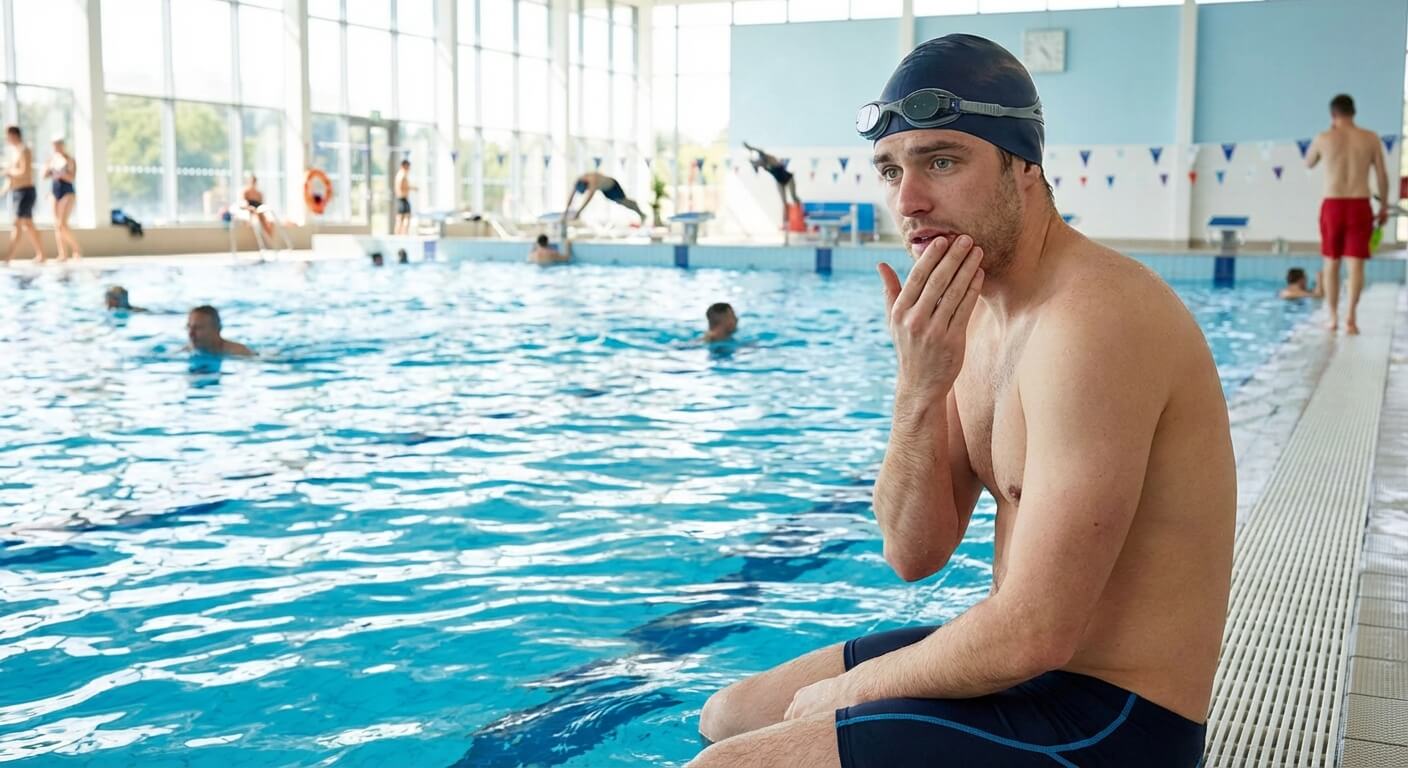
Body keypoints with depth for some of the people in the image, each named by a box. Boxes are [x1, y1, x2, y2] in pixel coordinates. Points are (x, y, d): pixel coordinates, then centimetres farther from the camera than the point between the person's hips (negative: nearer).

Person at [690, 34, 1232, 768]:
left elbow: (1034, 631, -27)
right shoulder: (972, 310, 4)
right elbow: (916, 554, 2)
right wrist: (917, 391, -15)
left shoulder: (1089, 322, -25)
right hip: (1020, 661, 9)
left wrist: (853, 687, -11)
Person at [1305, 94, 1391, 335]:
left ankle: (1333, 317, 15)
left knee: (1331, 263, 11)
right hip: (1360, 206, 0)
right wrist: (1384, 207, 13)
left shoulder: (1324, 138, -1)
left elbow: (1308, 163, 18)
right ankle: (1351, 315, -14)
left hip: (1332, 205, 0)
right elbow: (1382, 175, 3)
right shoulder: (1370, 138, 2)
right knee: (1356, 264, 1)